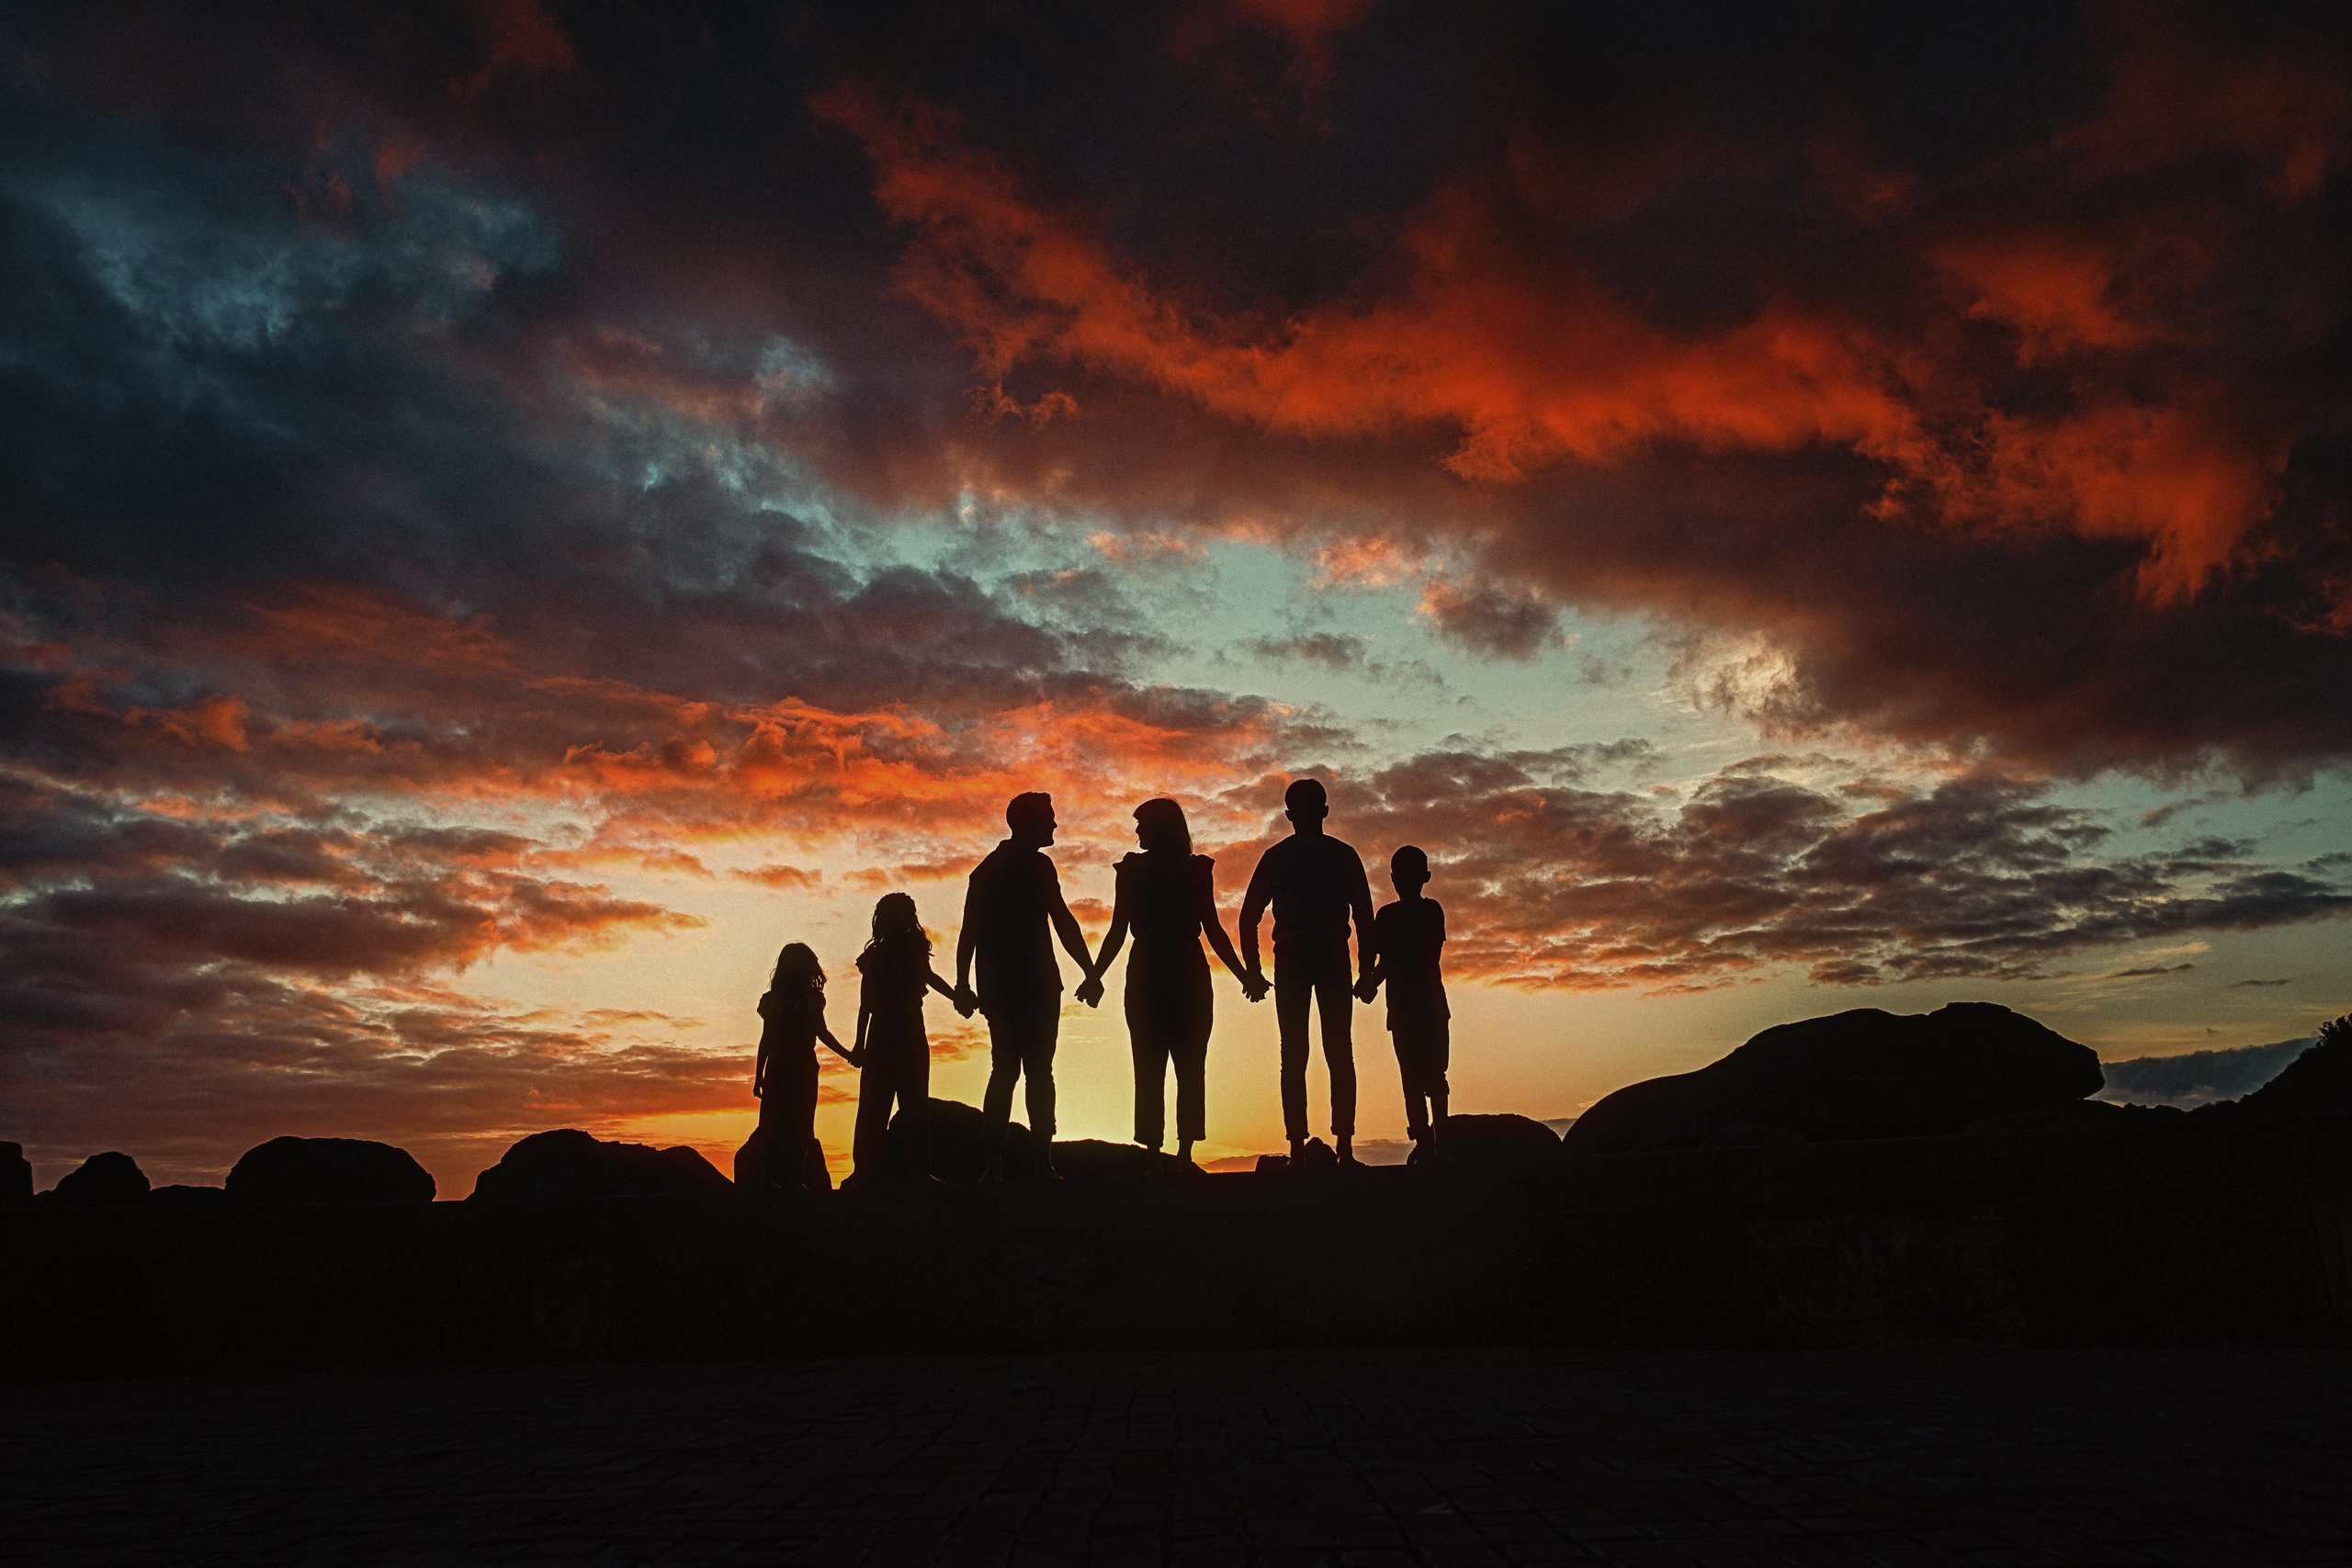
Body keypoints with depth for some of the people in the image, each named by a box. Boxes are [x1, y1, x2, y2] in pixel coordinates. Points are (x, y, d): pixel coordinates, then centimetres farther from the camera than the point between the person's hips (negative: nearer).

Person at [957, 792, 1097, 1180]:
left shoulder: (986, 868, 18)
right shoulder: (1036, 865, -6)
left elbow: (969, 932, 17)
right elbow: (1063, 921, -11)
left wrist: (963, 986, 19)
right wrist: (1090, 972, -7)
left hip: (996, 985, 7)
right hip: (1033, 983, -7)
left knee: (1005, 1069, 10)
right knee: (1038, 1070, -8)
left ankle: (993, 1162, 4)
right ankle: (1043, 1163, -12)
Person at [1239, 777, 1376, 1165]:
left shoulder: (1275, 857, 9)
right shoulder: (1344, 855, 7)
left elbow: (1248, 918, 4)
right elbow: (1364, 917, 1)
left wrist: (1254, 972, 7)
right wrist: (1367, 970, 5)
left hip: (1291, 960, 0)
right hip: (1333, 958, 0)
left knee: (1293, 1056, 1)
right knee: (1340, 1053, 1)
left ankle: (1298, 1147, -4)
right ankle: (1345, 1146, -6)